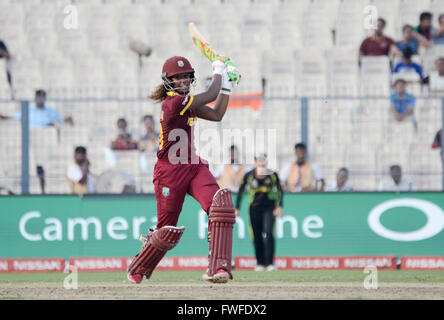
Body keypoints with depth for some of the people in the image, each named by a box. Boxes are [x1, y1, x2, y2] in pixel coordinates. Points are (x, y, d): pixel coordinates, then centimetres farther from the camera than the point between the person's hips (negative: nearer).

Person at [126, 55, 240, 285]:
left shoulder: (186, 102, 11)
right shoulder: (173, 102, -17)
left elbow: (216, 115, 16)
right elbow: (210, 96, -12)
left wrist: (226, 84, 14)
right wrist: (219, 71, 5)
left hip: (194, 167, 7)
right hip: (171, 171, -7)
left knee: (221, 203, -21)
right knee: (167, 230, 2)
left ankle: (217, 268, -26)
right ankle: (136, 270, 30)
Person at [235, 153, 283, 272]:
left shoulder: (273, 175, -5)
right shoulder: (249, 176, -5)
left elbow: (279, 190, 4)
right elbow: (241, 191, 4)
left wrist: (279, 206, -6)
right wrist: (237, 208, 1)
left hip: (269, 207, -1)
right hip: (254, 208, 1)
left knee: (269, 233, -15)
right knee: (257, 236, 2)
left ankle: (270, 263, -14)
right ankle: (260, 263, 17)